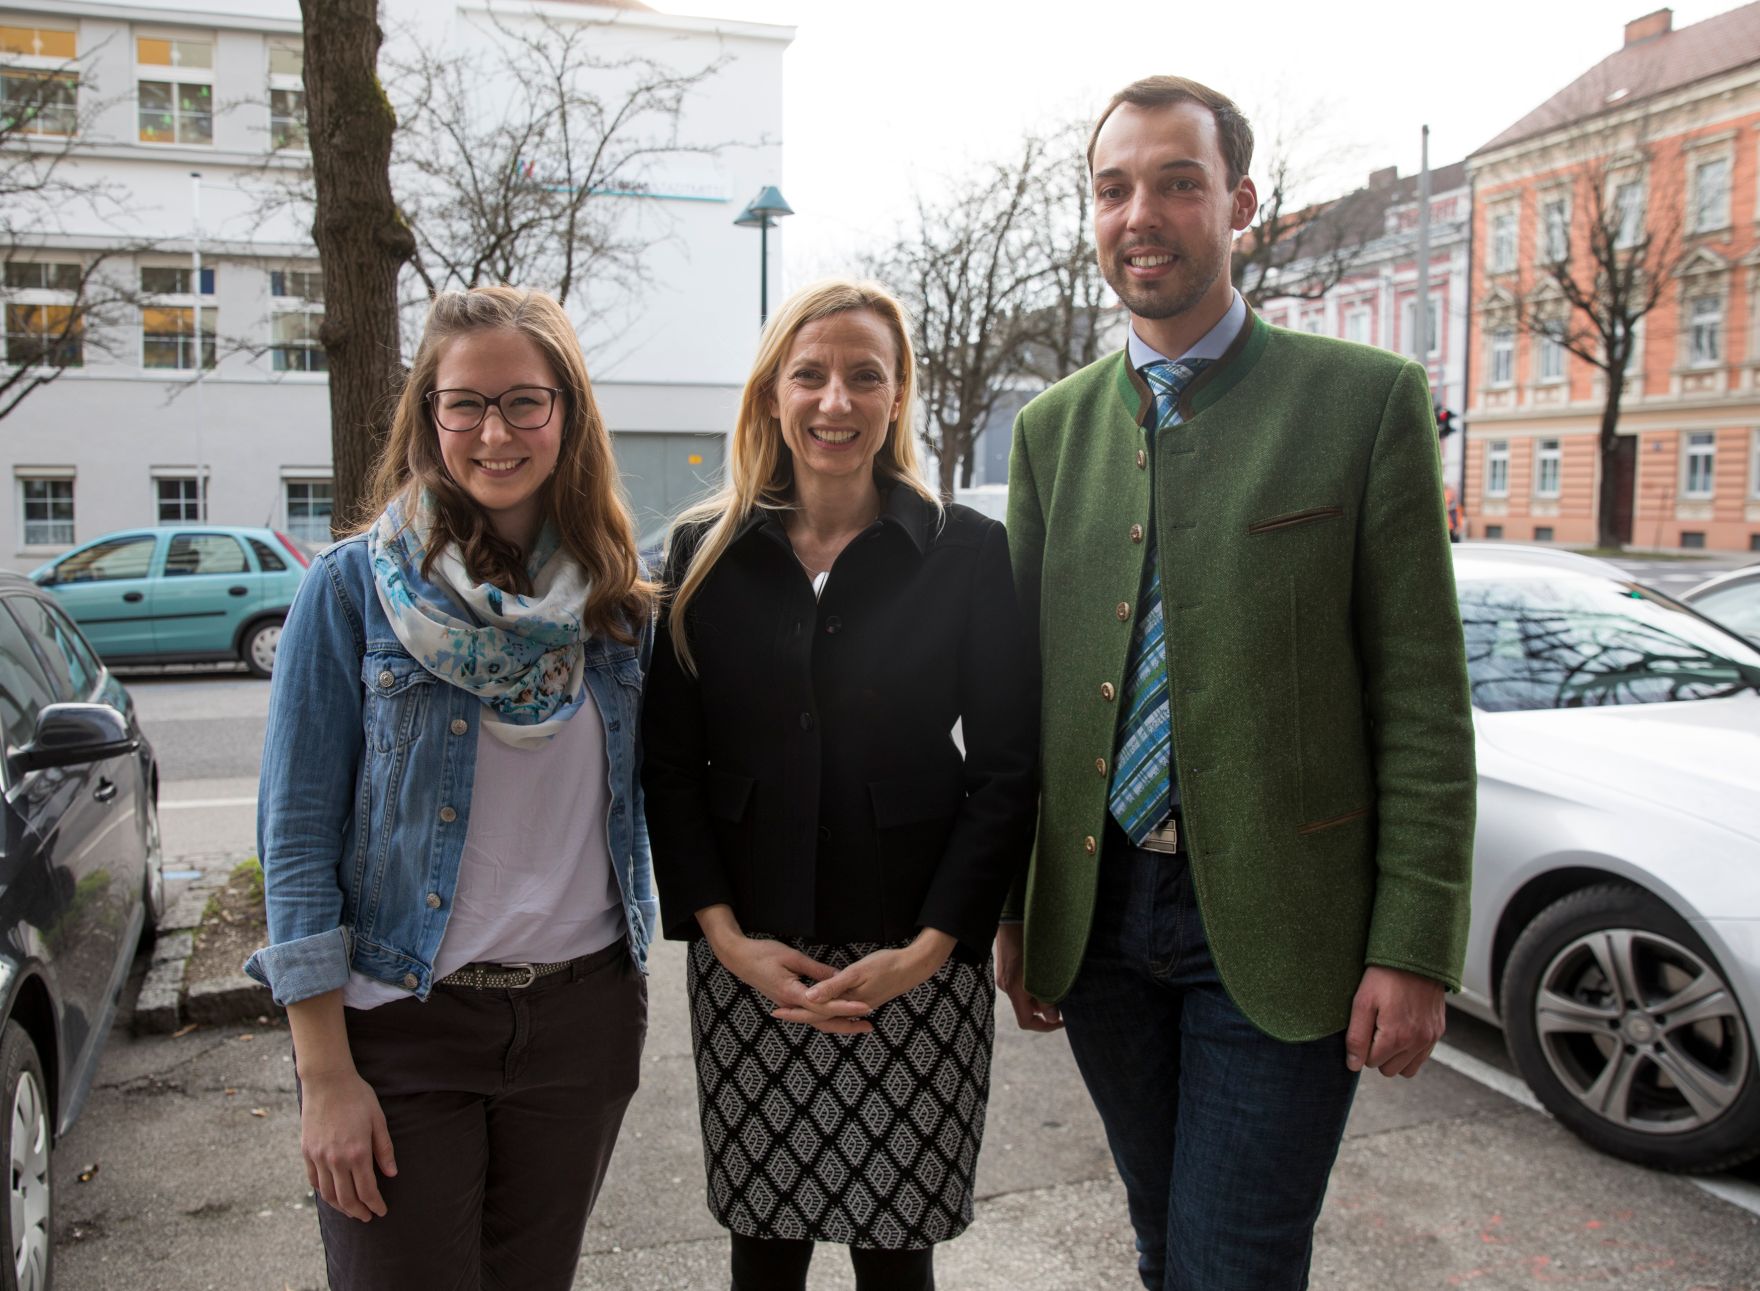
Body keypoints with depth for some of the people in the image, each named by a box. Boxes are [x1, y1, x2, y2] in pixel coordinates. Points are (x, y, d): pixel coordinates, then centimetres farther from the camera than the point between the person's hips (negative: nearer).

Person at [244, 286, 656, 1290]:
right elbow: (298, 833, -7)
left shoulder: (622, 594, 2)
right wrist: (325, 1074, -10)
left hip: (584, 1011, 3)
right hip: (401, 1019, -3)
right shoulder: (353, 587, -7)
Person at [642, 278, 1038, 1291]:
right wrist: (726, 938, -7)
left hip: (919, 968, -1)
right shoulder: (705, 553, 4)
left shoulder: (967, 551, -1)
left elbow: (1006, 771, -2)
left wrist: (926, 951, -10)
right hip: (747, 966, 2)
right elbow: (670, 763, 4)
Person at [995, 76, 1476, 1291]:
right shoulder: (1052, 426, 7)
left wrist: (1415, 951, -11)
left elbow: (1424, 698, -7)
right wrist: (1010, 909, 9)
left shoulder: (1366, 398, -5)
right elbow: (1022, 682, 9)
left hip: (1276, 920, -4)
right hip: (1096, 915, 4)